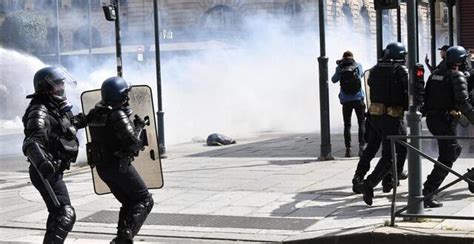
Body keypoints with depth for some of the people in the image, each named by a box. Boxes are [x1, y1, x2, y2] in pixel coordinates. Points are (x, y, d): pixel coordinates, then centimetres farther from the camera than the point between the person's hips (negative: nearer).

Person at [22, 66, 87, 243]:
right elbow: (31, 143, -34)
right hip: (47, 173, -10)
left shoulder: (57, 107, 10)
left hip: (54, 170, 10)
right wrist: (41, 162, -51)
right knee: (65, 215, -17)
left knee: (57, 213, 24)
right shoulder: (40, 112, -19)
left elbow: (71, 123, 33)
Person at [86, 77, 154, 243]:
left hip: (101, 166, 8)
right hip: (119, 166, -8)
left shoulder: (96, 113, 6)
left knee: (129, 202, 20)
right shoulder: (119, 115, -19)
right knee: (144, 200, 1)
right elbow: (133, 144, -21)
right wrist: (138, 128, -3)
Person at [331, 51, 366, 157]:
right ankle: (362, 147, -6)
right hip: (358, 99, 0)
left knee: (347, 124, 8)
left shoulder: (340, 68, -1)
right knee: (362, 123, 6)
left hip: (346, 100, 1)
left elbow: (334, 80, 10)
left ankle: (348, 149, 2)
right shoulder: (358, 65, 2)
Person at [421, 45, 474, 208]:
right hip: (446, 121, -8)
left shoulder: (435, 74, 11)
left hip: (431, 119, 8)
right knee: (446, 159, -3)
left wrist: (425, 112, 23)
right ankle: (426, 194, -11)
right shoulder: (457, 76, -11)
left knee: (454, 150, 23)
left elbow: (425, 96, 14)